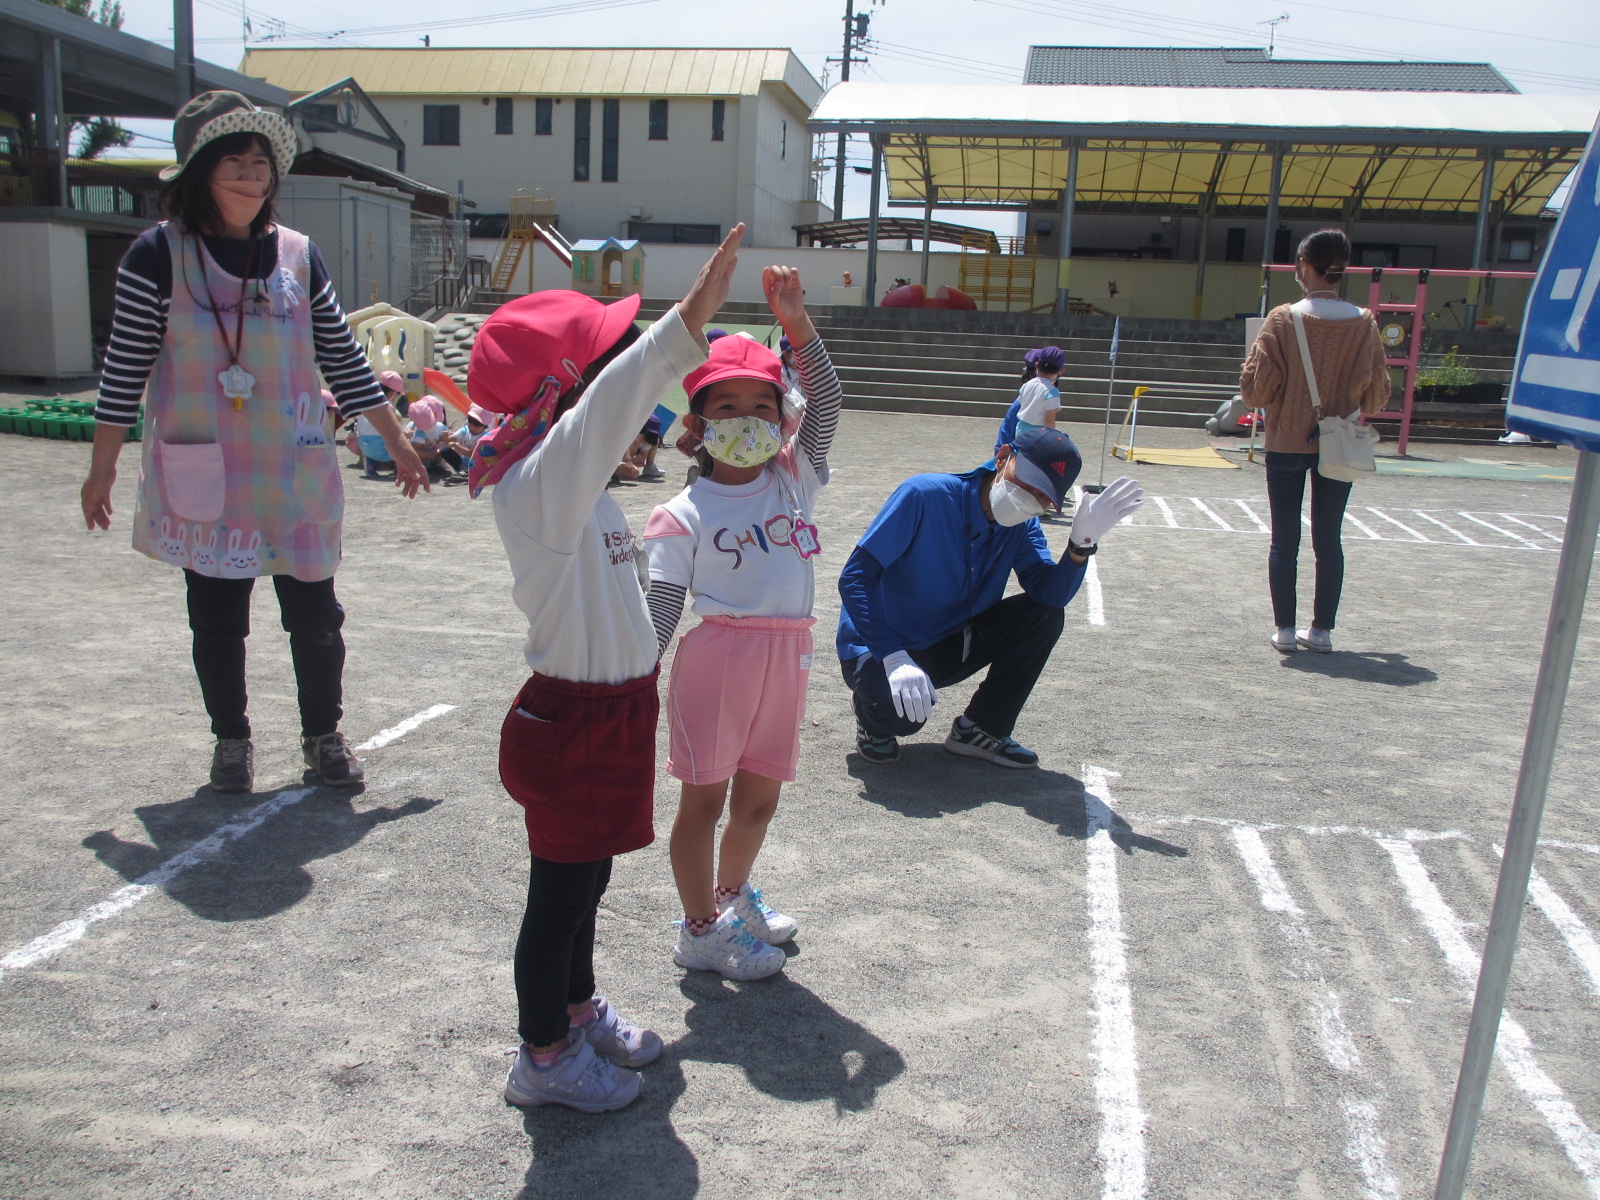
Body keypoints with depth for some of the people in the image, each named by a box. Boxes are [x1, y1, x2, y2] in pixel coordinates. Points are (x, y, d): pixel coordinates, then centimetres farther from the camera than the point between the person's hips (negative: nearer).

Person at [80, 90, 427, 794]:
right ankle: (231, 741, 28)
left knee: (315, 614, 5)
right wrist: (102, 469, -2)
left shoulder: (297, 254, 5)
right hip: (203, 478, -2)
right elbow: (125, 367, -1)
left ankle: (324, 736, 24)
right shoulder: (159, 254, -3)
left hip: (295, 474, 2)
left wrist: (397, 443, 10)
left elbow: (343, 360, 10)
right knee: (217, 619, 8)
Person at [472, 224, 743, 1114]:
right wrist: (686, 326, -52)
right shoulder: (535, 487, -25)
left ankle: (577, 1008, 44)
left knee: (587, 877, 24)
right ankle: (544, 1055, 26)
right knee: (561, 889, 8)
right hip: (572, 717, -9)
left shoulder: (585, 488, 6)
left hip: (613, 710, 9)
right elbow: (600, 419, -43)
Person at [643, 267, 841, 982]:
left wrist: (796, 321, -14)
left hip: (786, 655, 5)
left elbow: (826, 403, -5)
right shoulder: (683, 516, -6)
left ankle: (732, 894, 44)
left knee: (759, 797, 19)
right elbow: (661, 609, -7)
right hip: (718, 654, -5)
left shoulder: (793, 480, 6)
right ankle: (699, 930, 26)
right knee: (704, 799, 8)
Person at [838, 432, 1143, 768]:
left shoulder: (1022, 527, -2)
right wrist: (893, 658, -34)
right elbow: (855, 576, -25)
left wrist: (1082, 541, -33)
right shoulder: (925, 495, -22)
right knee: (903, 714, -37)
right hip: (877, 648, -6)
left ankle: (980, 729, 2)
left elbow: (1051, 594, -15)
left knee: (1044, 616, -11)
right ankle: (876, 705, 3)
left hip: (949, 645, 6)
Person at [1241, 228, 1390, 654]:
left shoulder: (1283, 320, -11)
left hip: (1286, 443, -2)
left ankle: (1285, 629, 11)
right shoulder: (1364, 323, -4)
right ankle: (1322, 629, 15)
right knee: (1329, 541, 11)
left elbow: (1256, 387, -11)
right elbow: (1377, 393, 1)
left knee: (1284, 541, 7)